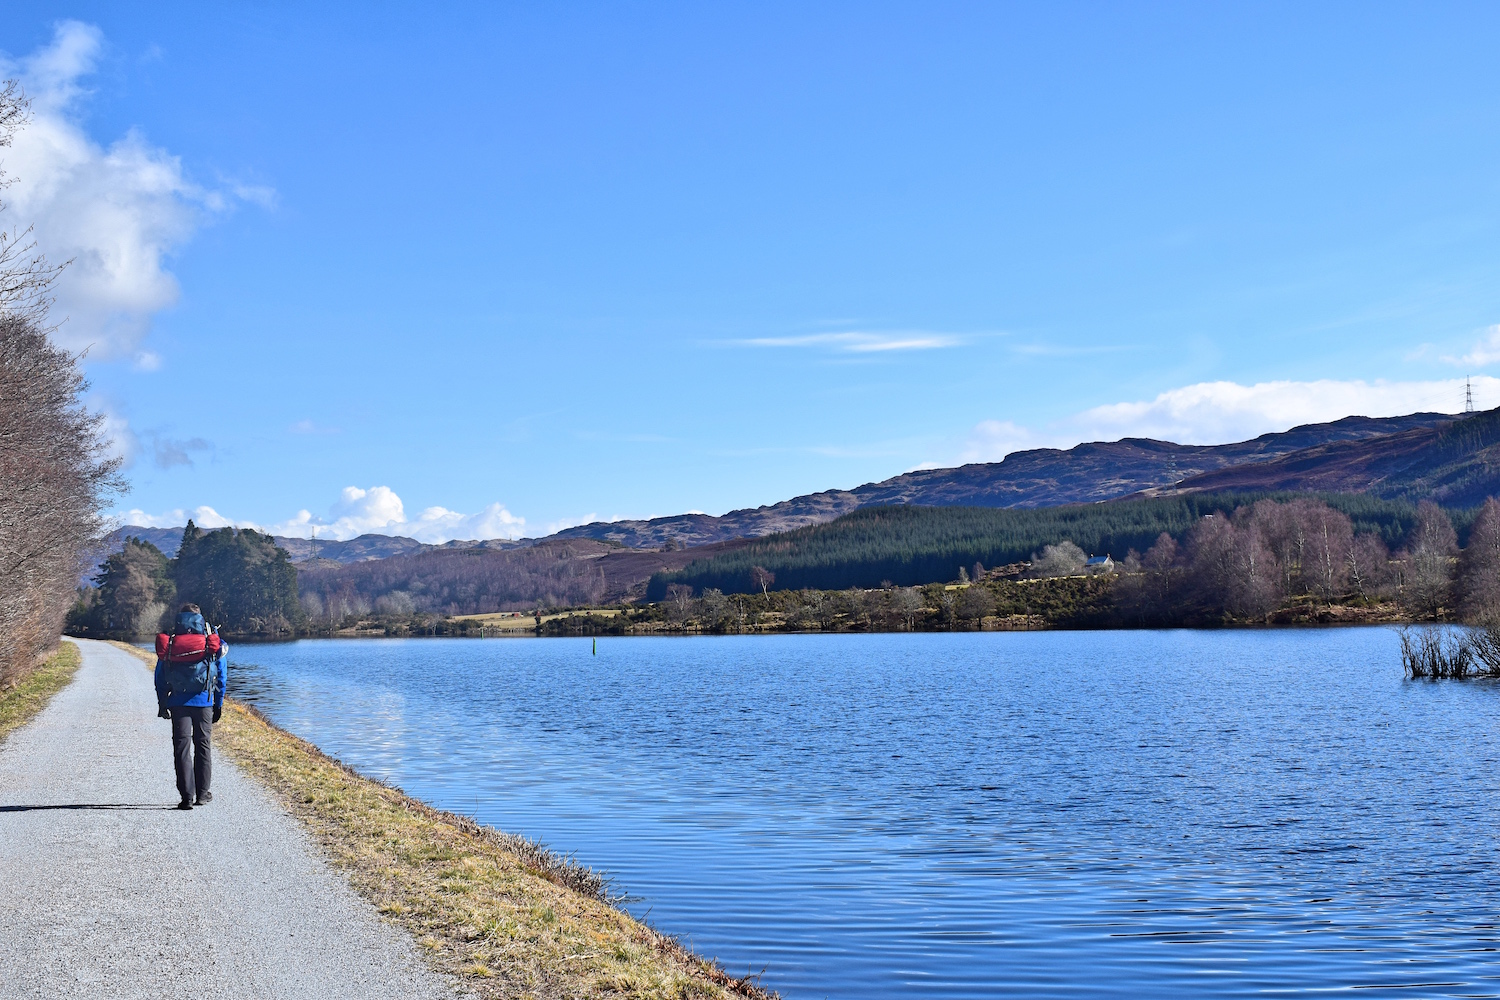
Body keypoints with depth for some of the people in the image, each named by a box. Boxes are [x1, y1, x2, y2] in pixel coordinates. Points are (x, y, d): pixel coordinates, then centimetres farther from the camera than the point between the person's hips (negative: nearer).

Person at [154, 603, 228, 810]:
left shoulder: (169, 644, 6)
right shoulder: (212, 645, 5)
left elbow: (160, 677, 7)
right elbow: (221, 677, 6)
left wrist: (162, 704, 13)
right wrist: (219, 704, 13)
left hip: (178, 702, 0)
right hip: (204, 701, 0)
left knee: (182, 748, 0)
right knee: (203, 746, 11)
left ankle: (187, 795, -7)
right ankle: (202, 793, 15)